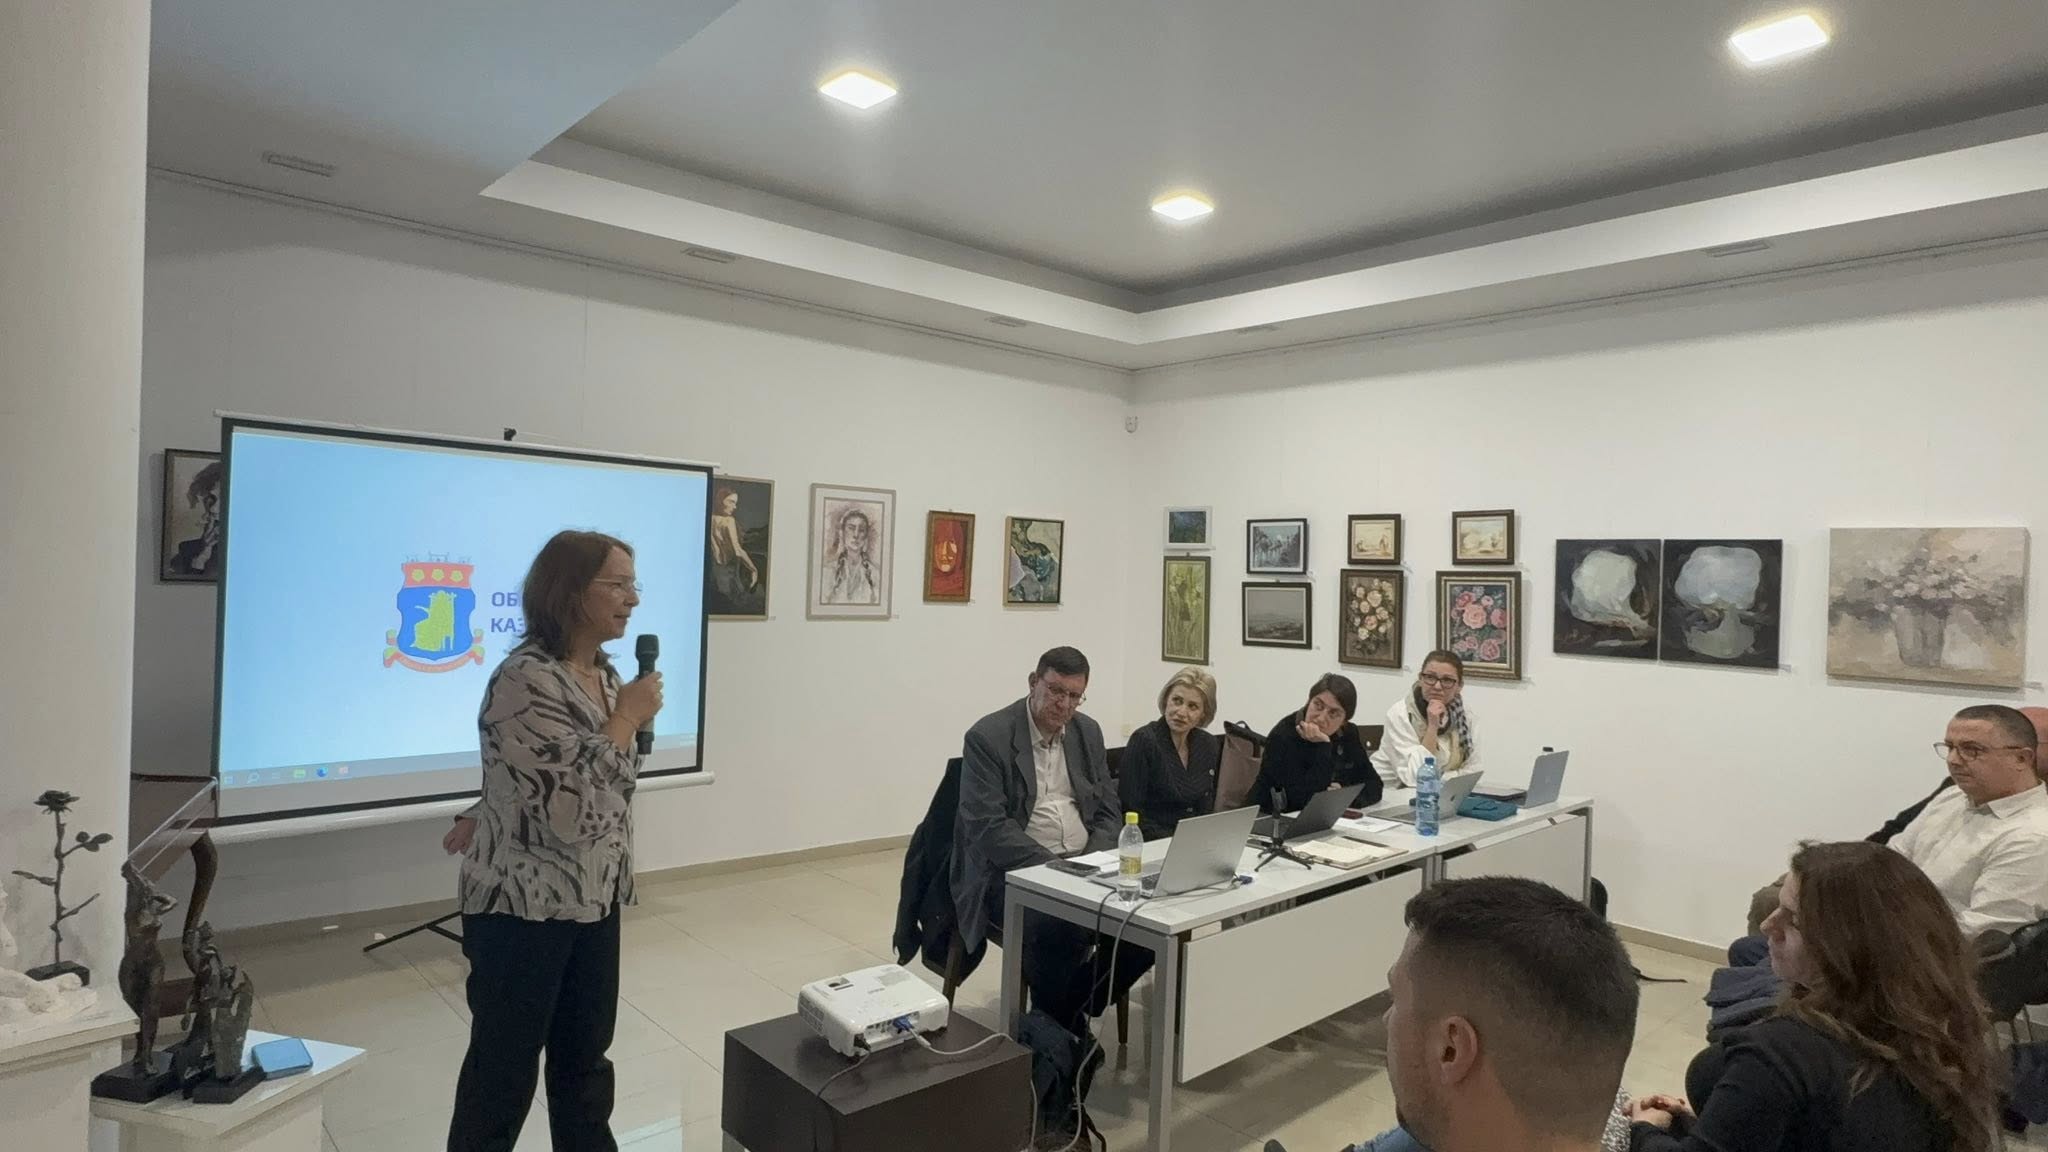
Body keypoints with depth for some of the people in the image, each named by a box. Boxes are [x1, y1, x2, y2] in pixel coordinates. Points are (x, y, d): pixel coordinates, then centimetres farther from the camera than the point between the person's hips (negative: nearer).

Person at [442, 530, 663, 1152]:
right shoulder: (524, 681, -21)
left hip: (596, 900, 7)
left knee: (586, 1054, 18)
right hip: (525, 908, -7)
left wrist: (484, 815, 15)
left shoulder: (605, 673, 4)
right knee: (505, 1064, 9)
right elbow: (578, 798, -28)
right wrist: (630, 717, -19)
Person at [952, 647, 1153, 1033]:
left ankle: (1076, 1014, 6)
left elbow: (1109, 812, 13)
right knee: (1062, 931, -33)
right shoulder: (988, 737, -9)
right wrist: (1051, 866, -22)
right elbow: (987, 827, -15)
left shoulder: (1088, 732, 10)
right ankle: (1056, 1030, -4)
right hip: (1012, 873, -6)